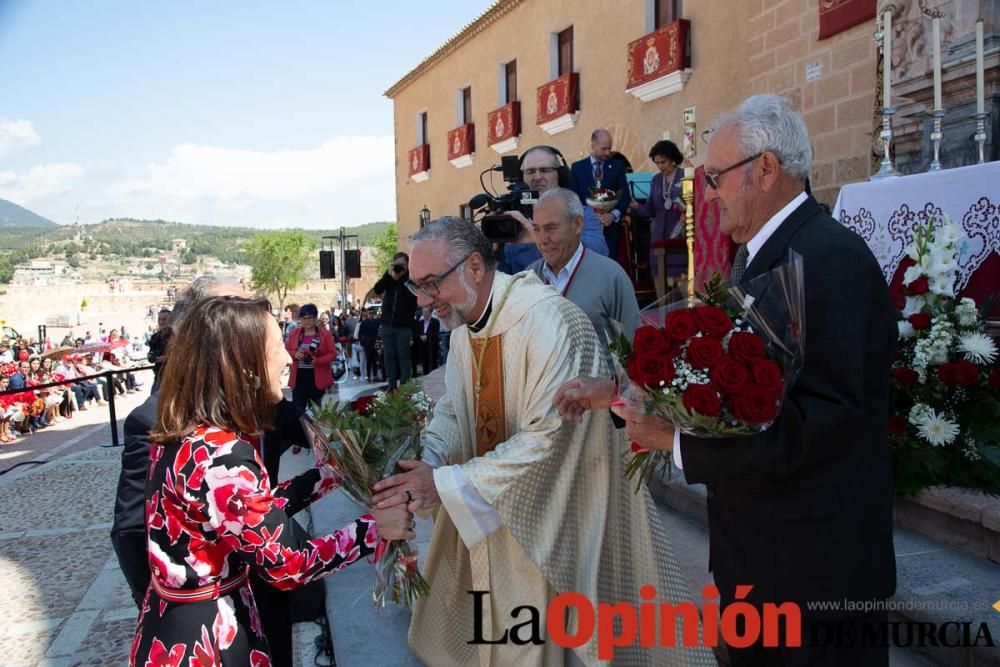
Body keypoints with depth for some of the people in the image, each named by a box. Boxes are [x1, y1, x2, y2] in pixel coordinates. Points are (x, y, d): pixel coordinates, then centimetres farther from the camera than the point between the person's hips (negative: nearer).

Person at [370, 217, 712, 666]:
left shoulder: (550, 321, -27)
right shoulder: (464, 323, 0)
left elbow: (548, 436, -29)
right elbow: (454, 408, 5)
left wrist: (446, 483, -28)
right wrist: (422, 462, -15)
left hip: (557, 510, -7)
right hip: (493, 509, 7)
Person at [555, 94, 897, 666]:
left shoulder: (833, 258, -22)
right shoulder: (757, 254, 9)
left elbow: (823, 418, -29)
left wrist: (678, 441, -25)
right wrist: (618, 392, 3)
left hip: (814, 569, -9)